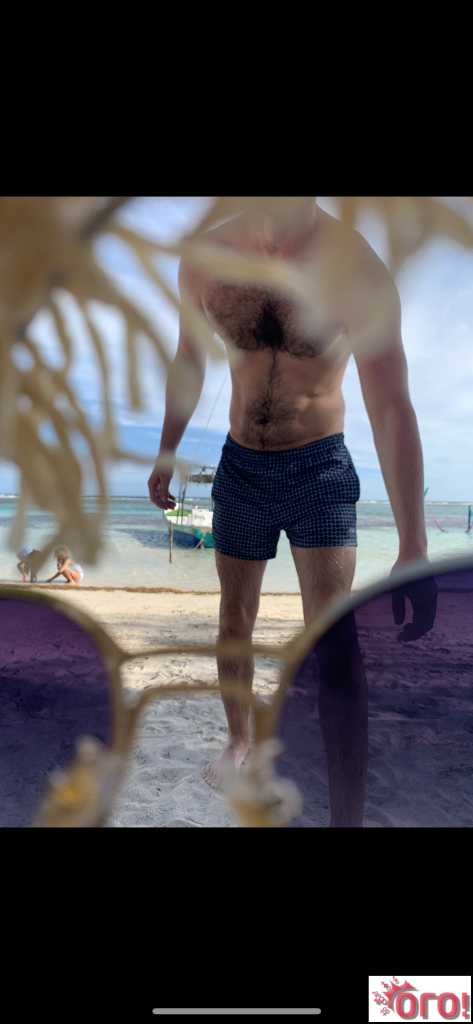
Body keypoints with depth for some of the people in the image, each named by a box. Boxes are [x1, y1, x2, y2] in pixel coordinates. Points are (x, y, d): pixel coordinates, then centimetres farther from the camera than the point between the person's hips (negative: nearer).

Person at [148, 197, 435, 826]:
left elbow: (391, 409, -25)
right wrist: (166, 457, 15)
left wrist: (414, 549, -30)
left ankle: (348, 817, 2)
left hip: (320, 468, -3)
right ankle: (239, 740, 42)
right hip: (241, 467, 4)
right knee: (234, 623, 16)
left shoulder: (357, 270, -20)